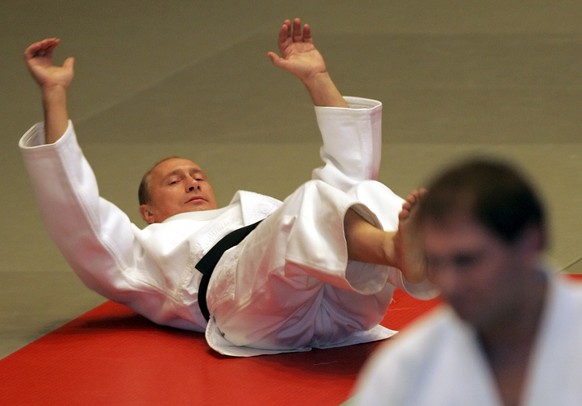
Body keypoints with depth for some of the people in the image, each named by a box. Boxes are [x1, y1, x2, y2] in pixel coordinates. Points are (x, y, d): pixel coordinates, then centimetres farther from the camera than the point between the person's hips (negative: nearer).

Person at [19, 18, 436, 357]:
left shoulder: (270, 211, 47)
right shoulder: (149, 251, 36)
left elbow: (348, 174, 46)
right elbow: (75, 209, 22)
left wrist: (317, 78, 43)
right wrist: (55, 95, 21)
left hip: (341, 305, 4)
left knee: (366, 197, -27)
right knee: (314, 205, -33)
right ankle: (397, 248, -68)